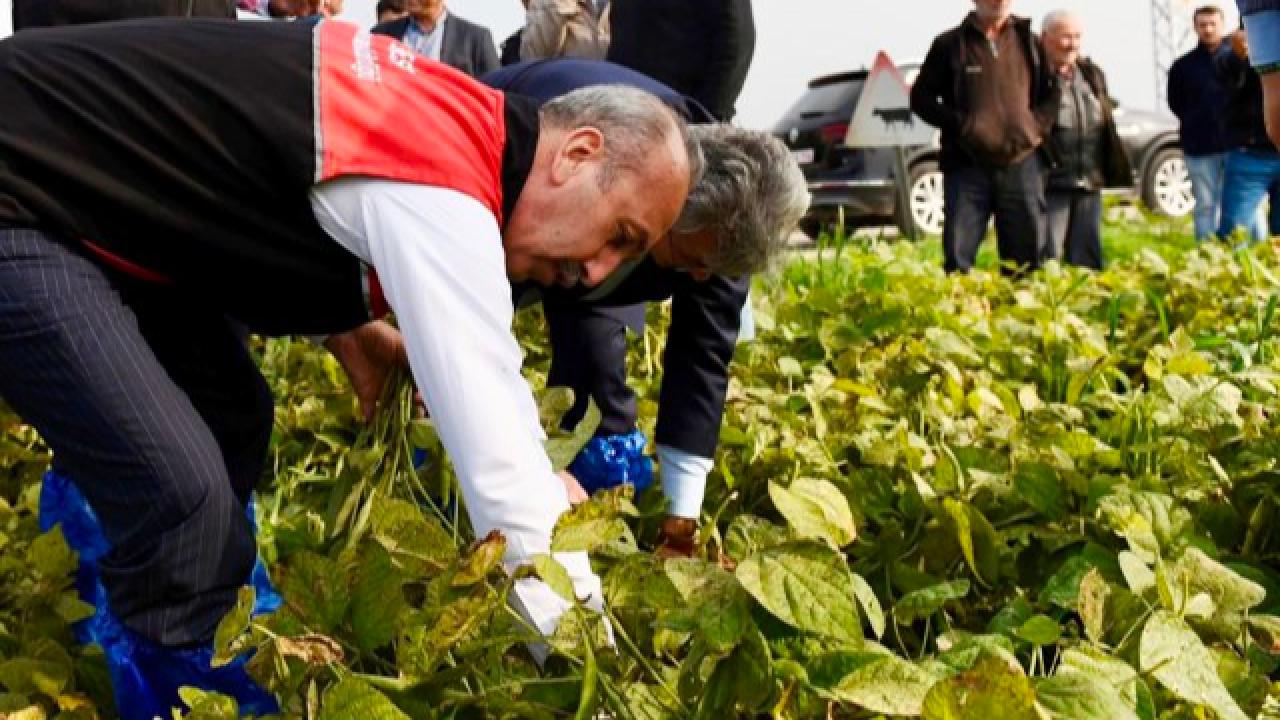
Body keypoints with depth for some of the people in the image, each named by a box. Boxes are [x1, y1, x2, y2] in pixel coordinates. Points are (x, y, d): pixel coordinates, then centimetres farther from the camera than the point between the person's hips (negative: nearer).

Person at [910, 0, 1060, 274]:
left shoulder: (1029, 43, 12)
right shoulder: (950, 45, 5)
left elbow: (1052, 95, 18)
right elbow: (920, 97, 4)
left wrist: (1037, 126, -2)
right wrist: (963, 125, -9)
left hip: (1021, 162, 3)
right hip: (967, 163, -2)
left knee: (1027, 257, 5)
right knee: (957, 257, -6)